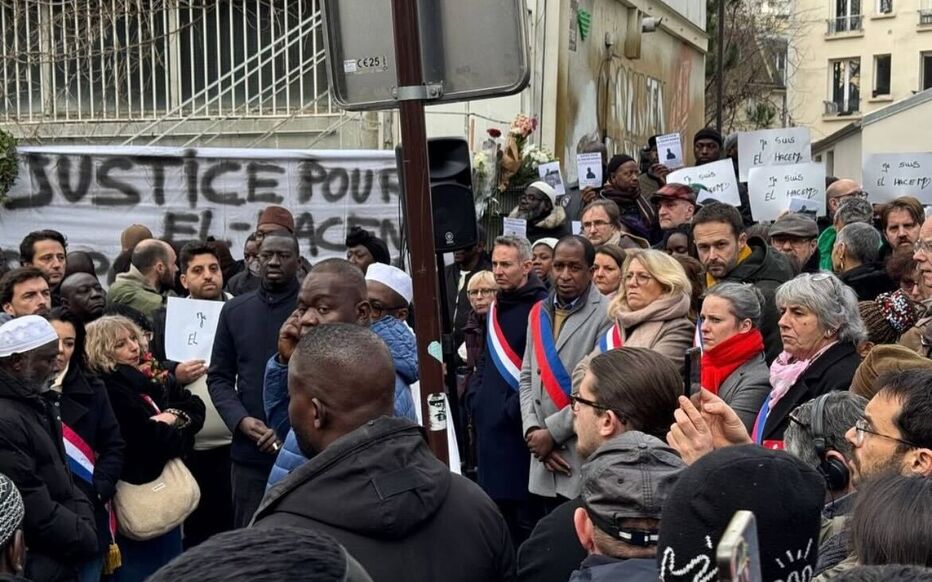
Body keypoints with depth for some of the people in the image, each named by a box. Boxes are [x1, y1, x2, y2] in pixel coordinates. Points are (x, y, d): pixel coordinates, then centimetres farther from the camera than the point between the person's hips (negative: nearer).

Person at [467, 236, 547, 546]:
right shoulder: (496, 307, 15)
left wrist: (514, 408, -18)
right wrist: (475, 397, 13)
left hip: (519, 427, -8)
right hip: (489, 425, 8)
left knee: (525, 516, -3)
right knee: (496, 507, 15)